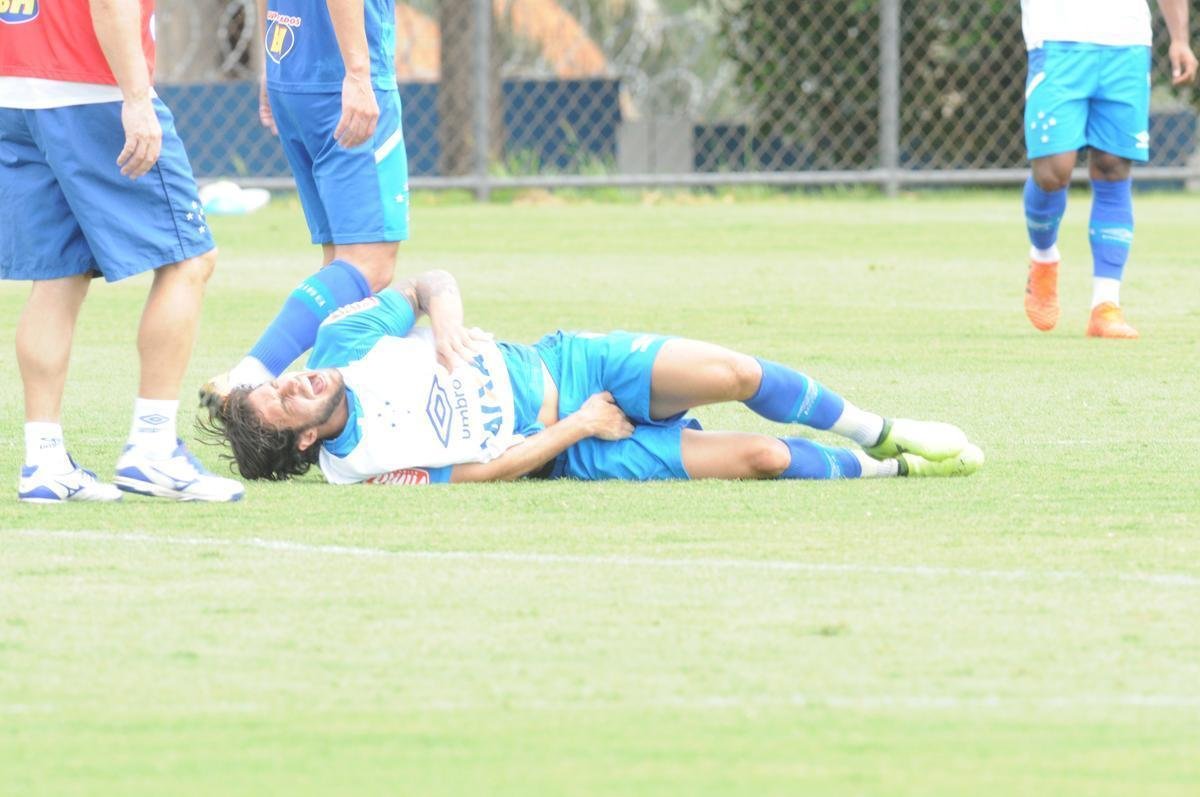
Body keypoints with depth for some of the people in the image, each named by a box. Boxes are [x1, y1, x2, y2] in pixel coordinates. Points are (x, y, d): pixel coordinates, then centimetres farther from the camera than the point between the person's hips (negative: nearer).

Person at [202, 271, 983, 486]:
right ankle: (891, 471, 5)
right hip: (568, 452, -4)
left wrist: (445, 314, -15)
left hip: (571, 364, 4)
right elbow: (489, 470, -15)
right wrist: (576, 429, -14)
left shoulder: (345, 339, -5)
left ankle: (885, 433, 6)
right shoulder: (363, 465, -16)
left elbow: (427, 282, 7)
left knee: (733, 373, -18)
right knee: (760, 456, -19)